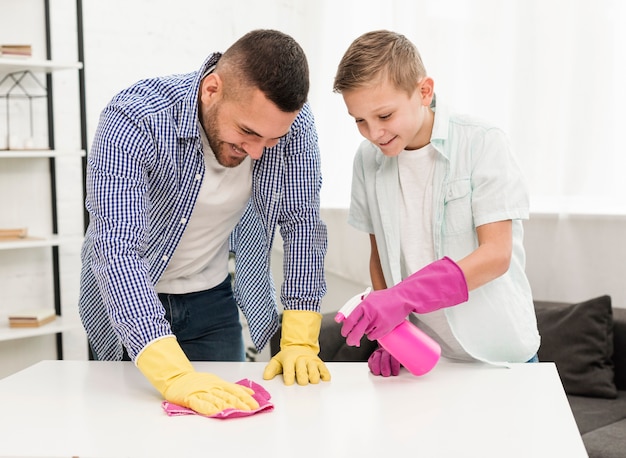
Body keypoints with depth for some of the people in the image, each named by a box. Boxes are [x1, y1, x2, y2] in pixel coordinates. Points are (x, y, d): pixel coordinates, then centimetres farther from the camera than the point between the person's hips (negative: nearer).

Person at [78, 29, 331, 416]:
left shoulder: (292, 122, -21)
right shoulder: (133, 121, -33)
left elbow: (302, 224, -12)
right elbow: (114, 248, -40)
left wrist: (300, 343, -21)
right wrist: (174, 376, -51)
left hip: (213, 298, 3)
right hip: (130, 299, -2)